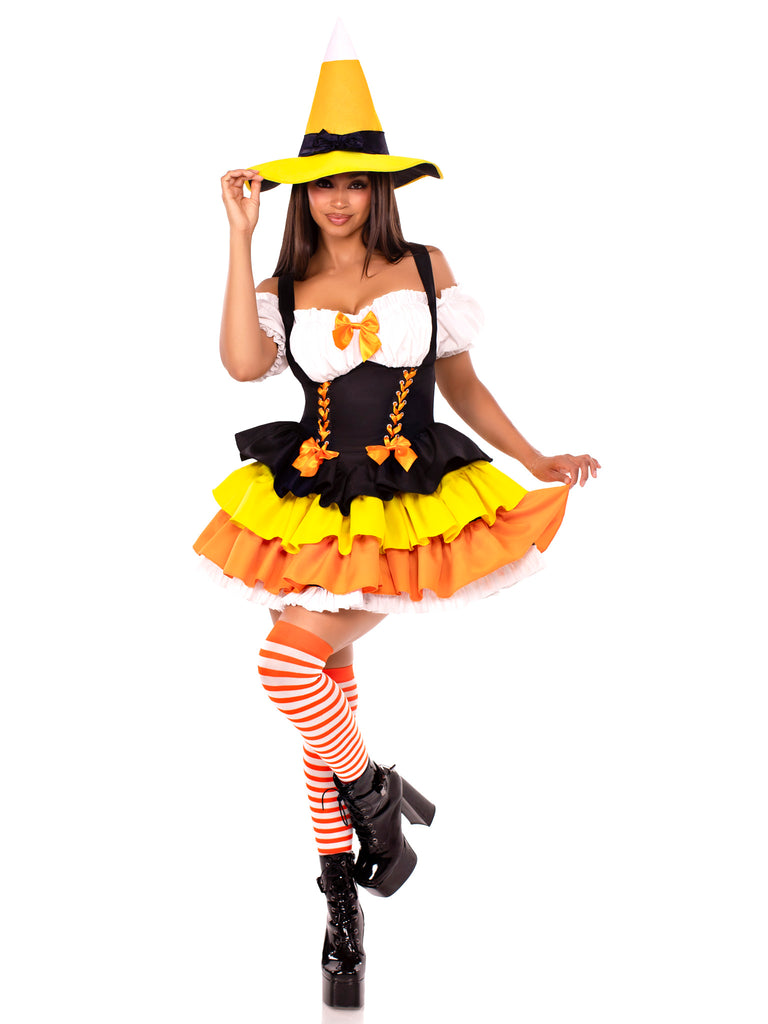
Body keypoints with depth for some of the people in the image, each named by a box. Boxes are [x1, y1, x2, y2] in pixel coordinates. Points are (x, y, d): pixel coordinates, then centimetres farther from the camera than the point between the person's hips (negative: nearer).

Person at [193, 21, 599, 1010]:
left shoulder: (427, 268, 6)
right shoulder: (283, 289, 6)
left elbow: (461, 384, 12)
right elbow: (242, 363, -15)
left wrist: (537, 461, 4)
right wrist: (241, 235, -10)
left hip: (411, 510, -2)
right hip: (308, 510, 3)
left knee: (291, 659, -23)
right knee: (328, 694, 8)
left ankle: (374, 793, 7)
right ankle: (343, 918, 24)